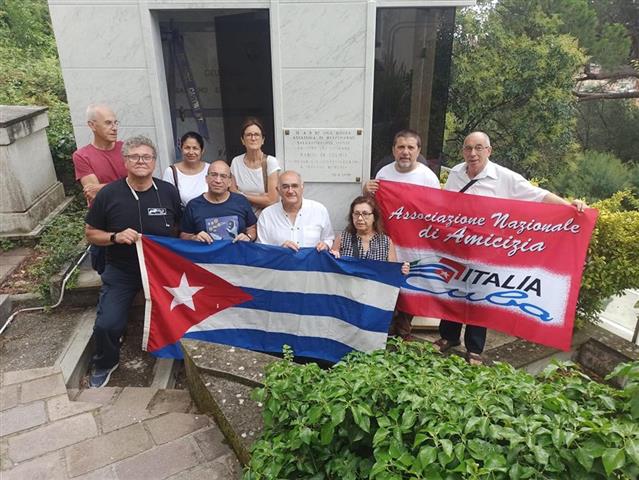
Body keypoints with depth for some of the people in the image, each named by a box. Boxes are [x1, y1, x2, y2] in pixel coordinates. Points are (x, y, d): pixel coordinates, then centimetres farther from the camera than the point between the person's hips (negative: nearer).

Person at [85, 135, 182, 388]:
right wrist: (115, 237, -19)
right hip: (122, 271, -1)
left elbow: (180, 229, 6)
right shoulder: (108, 194, -9)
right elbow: (90, 234, 0)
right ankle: (105, 363, 24)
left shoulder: (168, 192, -6)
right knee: (107, 324, -10)